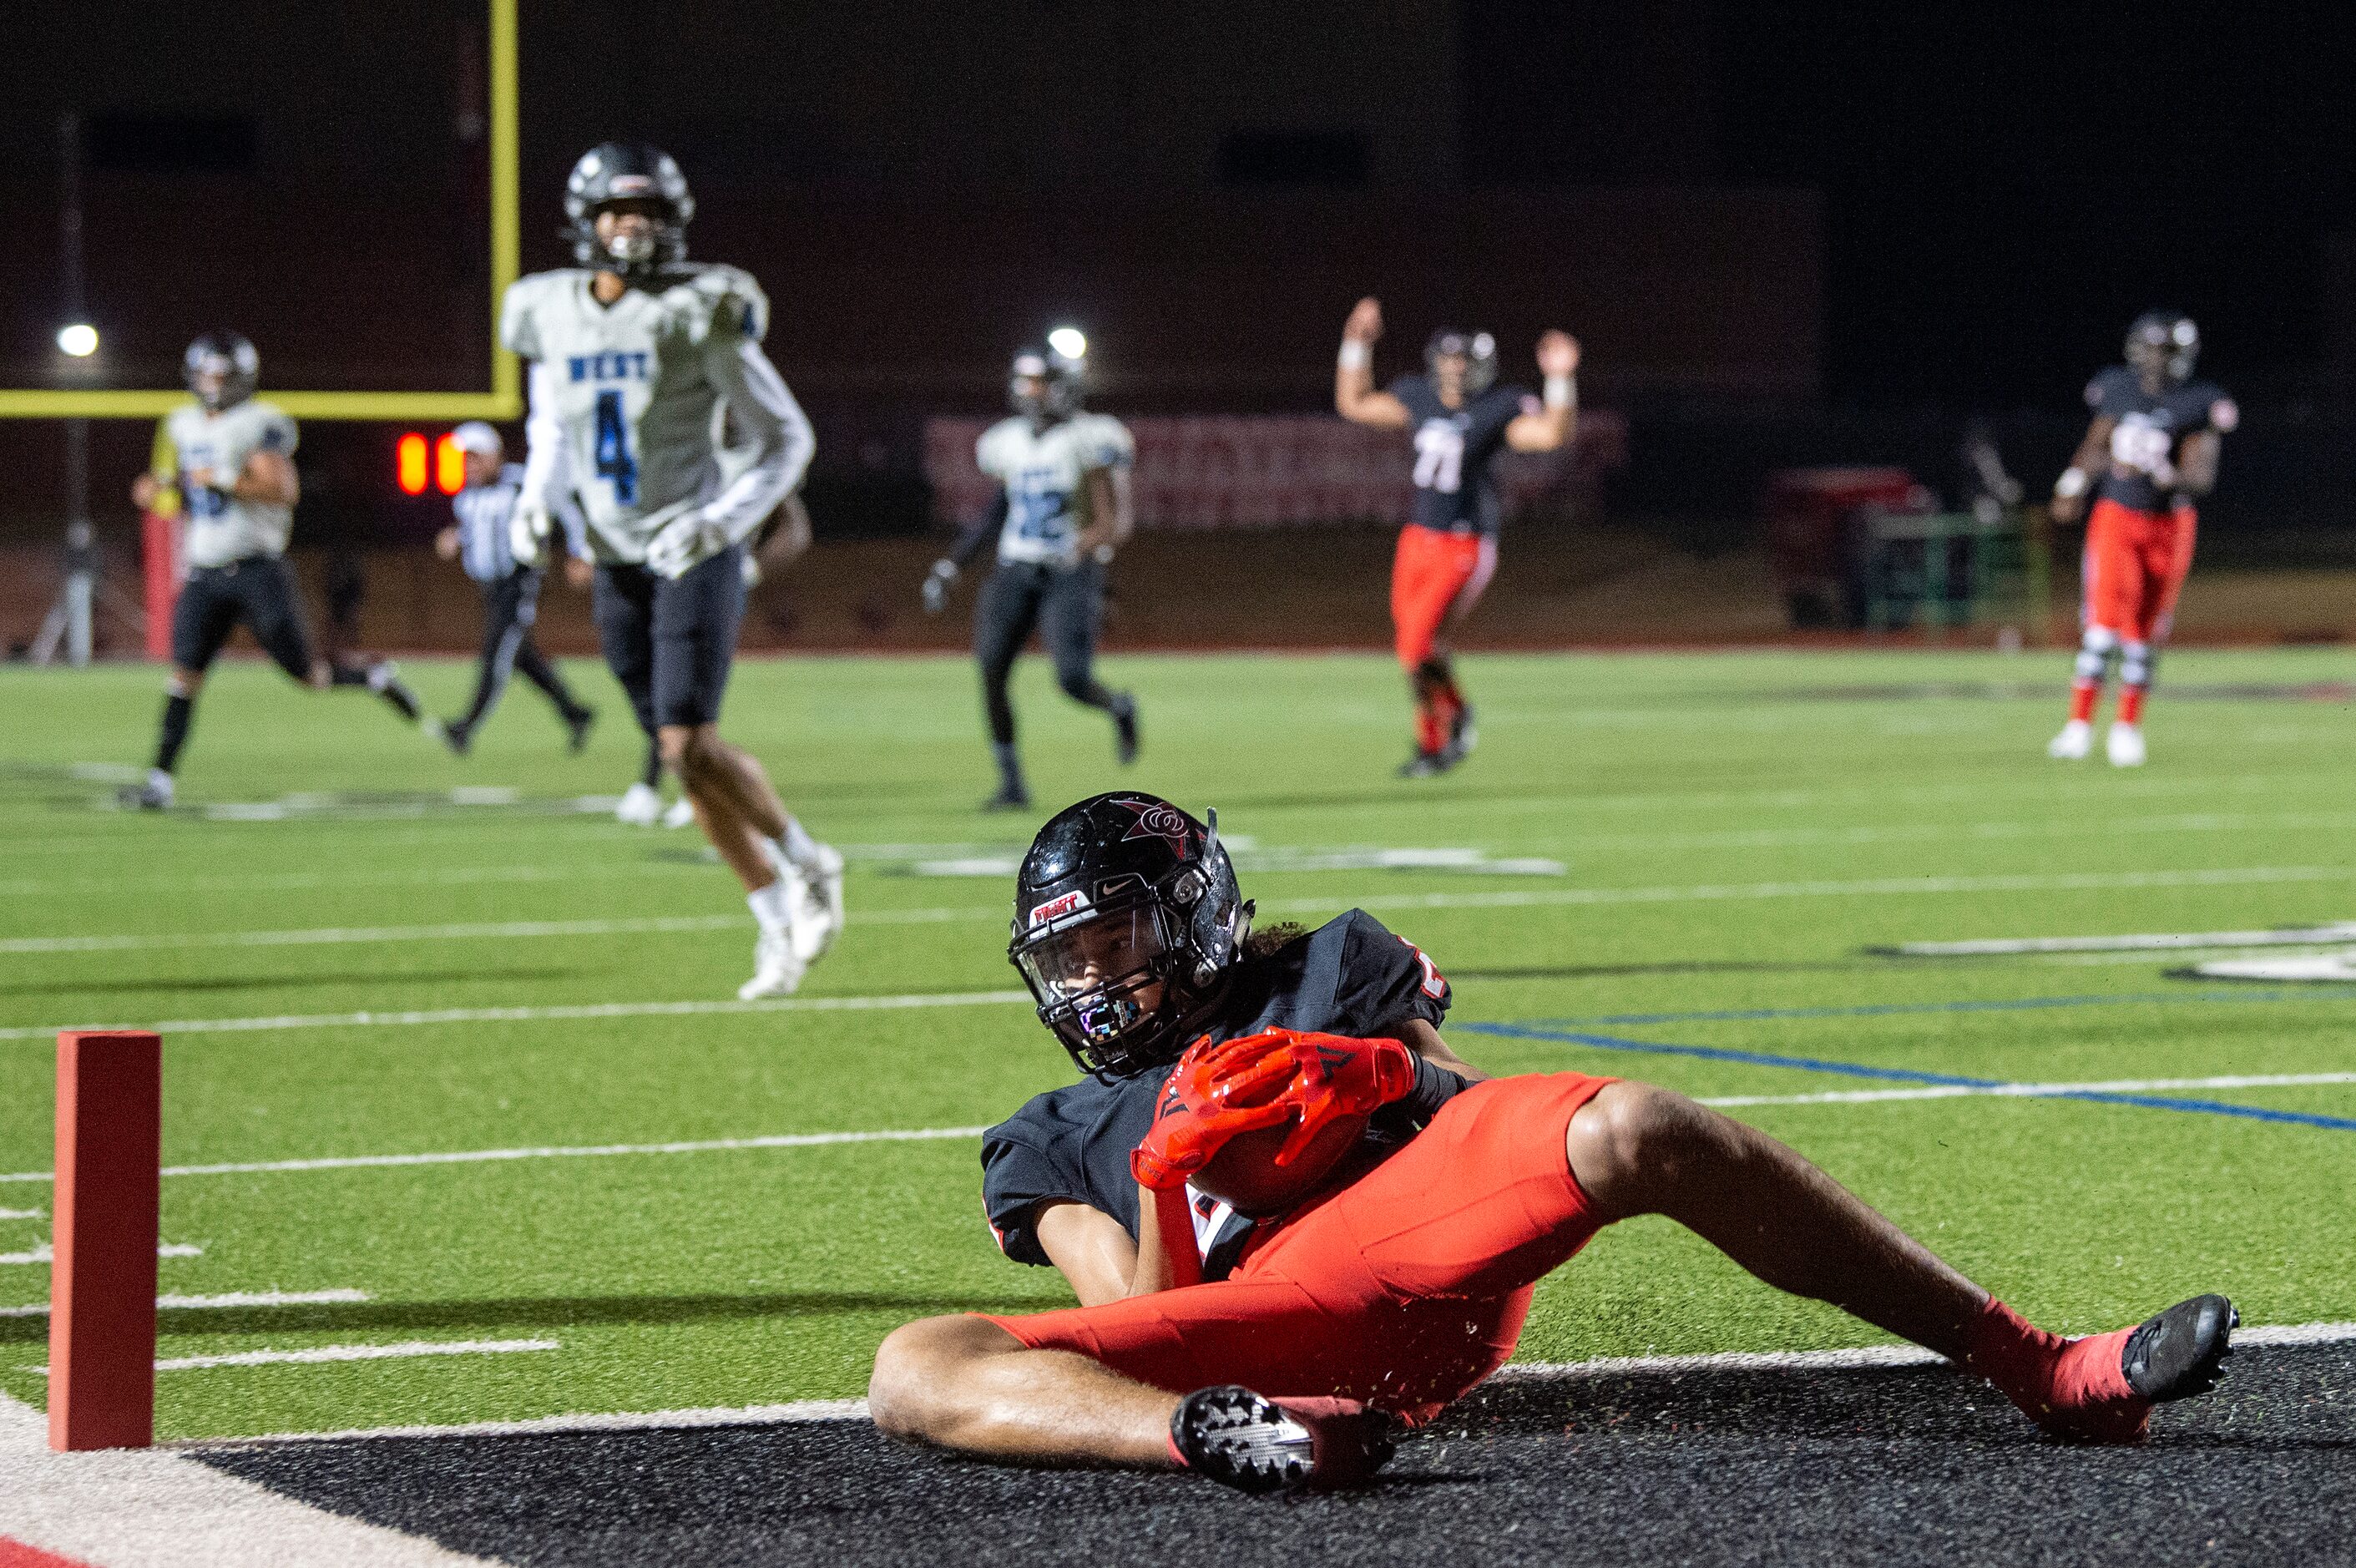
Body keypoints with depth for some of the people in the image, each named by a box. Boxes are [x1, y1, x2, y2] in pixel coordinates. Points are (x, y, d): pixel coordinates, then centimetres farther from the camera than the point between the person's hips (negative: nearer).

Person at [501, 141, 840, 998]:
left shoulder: (701, 315, -13)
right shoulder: (552, 315, 2)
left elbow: (785, 439, -6)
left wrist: (723, 520, -19)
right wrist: (536, 500, 2)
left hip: (694, 553, -5)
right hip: (618, 563, 5)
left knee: (690, 743, -16)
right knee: (681, 757, 6)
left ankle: (806, 863, 7)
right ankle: (776, 913, 20)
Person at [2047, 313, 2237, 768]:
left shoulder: (2199, 405, -9)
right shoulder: (2117, 388, -1)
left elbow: (2202, 477, -13)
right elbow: (2096, 444, 15)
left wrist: (2157, 472, -28)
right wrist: (2073, 484, 5)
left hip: (2169, 525, 0)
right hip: (2116, 515, 0)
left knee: (2146, 630, 7)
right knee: (2106, 616, -13)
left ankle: (2128, 726, 22)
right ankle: (2080, 723, -10)